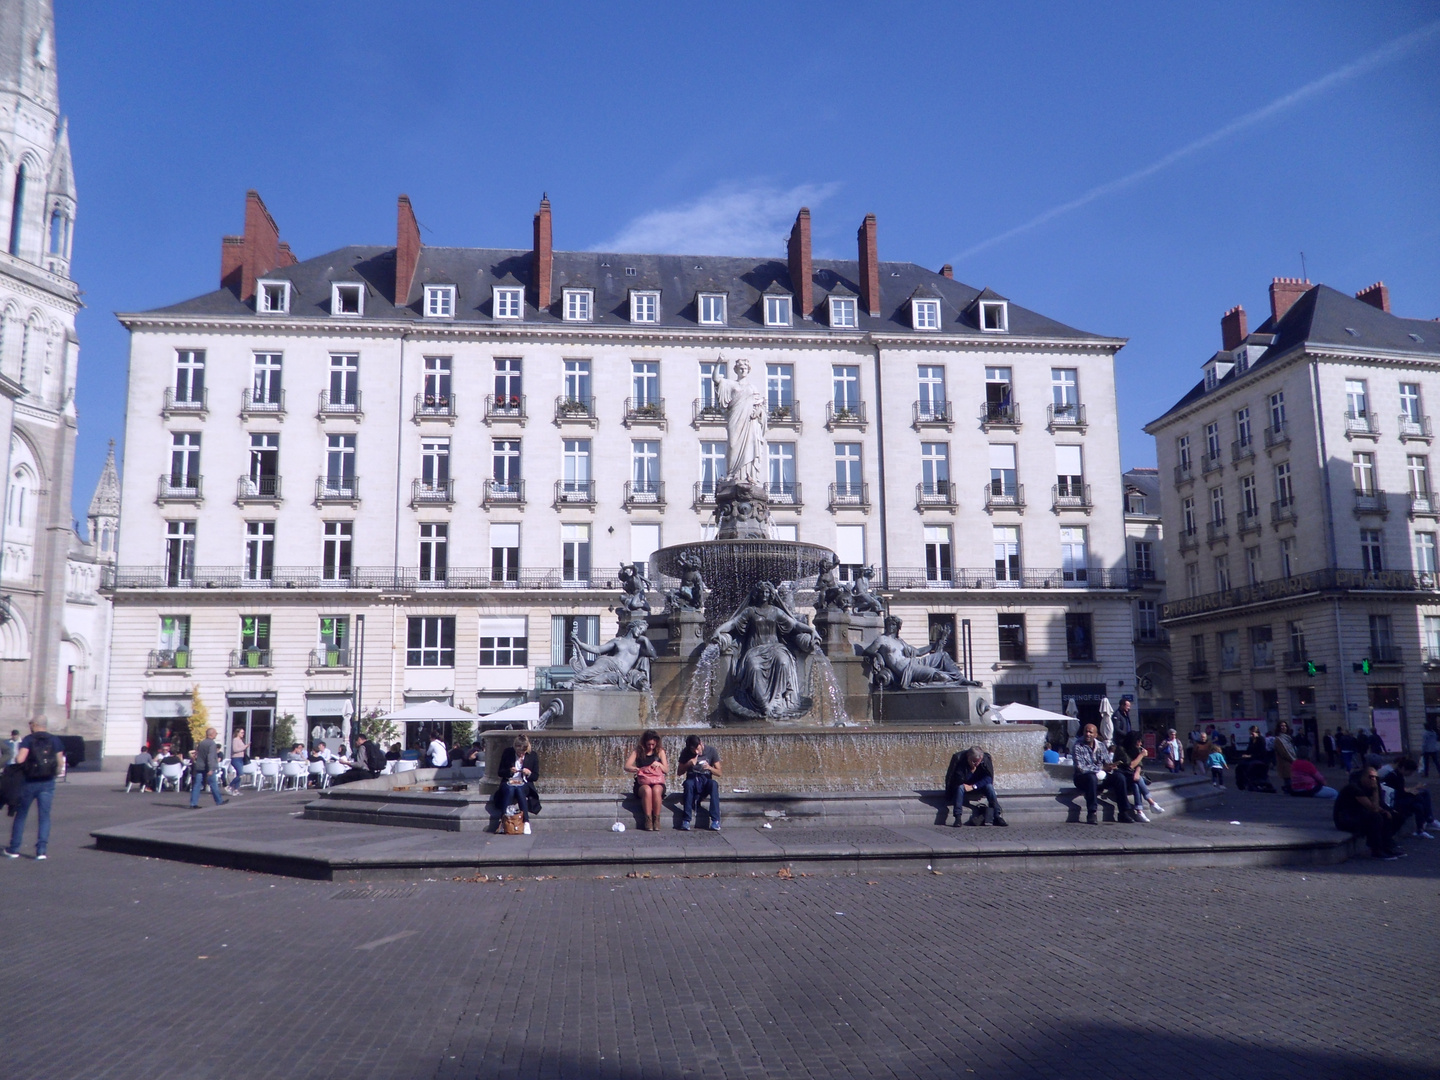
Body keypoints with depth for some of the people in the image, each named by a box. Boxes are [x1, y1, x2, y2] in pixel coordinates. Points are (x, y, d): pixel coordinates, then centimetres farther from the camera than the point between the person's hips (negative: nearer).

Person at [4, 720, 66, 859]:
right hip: (47, 784, 1)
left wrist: (16, 758, 4)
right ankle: (41, 850, -4)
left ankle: (14, 849, 20)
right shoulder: (55, 740, 2)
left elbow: (20, 759, -18)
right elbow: (60, 762, -1)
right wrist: (57, 772, 18)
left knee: (21, 815, 14)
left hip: (29, 783, -1)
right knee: (44, 816, 4)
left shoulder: (28, 740, -5)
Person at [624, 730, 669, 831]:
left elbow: (666, 770, 8)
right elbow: (626, 767, -3)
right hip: (642, 783, 0)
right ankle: (648, 819, -30)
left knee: (656, 790, -37)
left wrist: (659, 764, -12)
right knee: (647, 790, -37)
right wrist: (638, 769, -22)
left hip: (657, 782, 1)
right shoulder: (638, 751, 8)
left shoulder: (660, 752, 11)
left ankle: (656, 819, -26)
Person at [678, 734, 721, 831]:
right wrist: (688, 764, -18)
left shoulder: (711, 750, -3)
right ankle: (687, 820, -36)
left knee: (714, 784, -35)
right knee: (688, 783, -36)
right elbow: (680, 772, 0)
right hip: (692, 780, 0)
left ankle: (715, 820, -37)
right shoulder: (686, 752, -1)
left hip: (706, 780, 0)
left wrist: (709, 767, -22)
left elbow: (719, 772, -2)